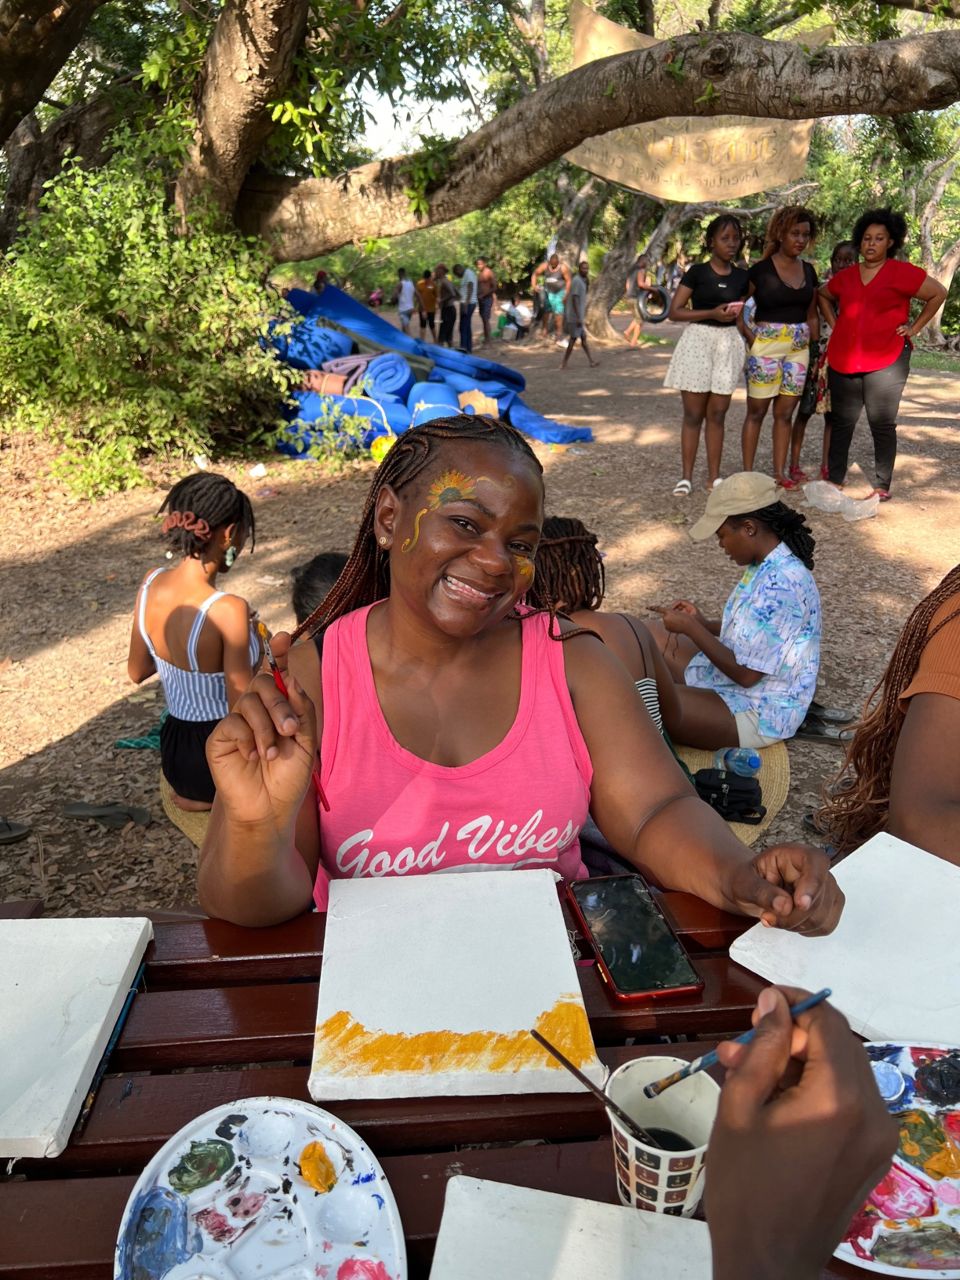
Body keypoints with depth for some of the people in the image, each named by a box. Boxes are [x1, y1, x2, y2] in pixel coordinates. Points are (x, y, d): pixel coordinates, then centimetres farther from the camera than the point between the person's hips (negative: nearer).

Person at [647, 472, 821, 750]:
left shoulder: (779, 585, -29)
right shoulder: (767, 564, 1)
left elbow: (746, 673, -26)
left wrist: (690, 628, -18)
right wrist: (703, 624, 0)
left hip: (757, 713, -10)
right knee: (650, 634, 10)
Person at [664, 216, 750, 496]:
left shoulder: (742, 277, 9)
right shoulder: (697, 272, -3)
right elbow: (674, 312, -7)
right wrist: (712, 313, -16)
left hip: (729, 343, 4)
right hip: (698, 340, -3)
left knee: (717, 414, 6)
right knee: (693, 414, -1)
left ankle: (713, 476, 12)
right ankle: (686, 476, 6)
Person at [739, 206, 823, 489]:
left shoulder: (808, 271, 11)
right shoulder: (761, 270, -5)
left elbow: (812, 314, 17)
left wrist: (815, 345, 12)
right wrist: (749, 336, -12)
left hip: (799, 348, 5)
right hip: (766, 346, -5)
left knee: (785, 413, 7)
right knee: (756, 411, 0)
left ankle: (780, 472, 13)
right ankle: (747, 472, 6)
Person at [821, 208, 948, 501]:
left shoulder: (902, 272, -2)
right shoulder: (846, 276, 11)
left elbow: (939, 293, 4)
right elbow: (824, 296, 29)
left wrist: (915, 328, 2)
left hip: (886, 361, -4)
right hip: (843, 362, 4)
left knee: (882, 425, 1)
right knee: (841, 422, 8)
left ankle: (882, 486, 8)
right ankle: (834, 478, 19)